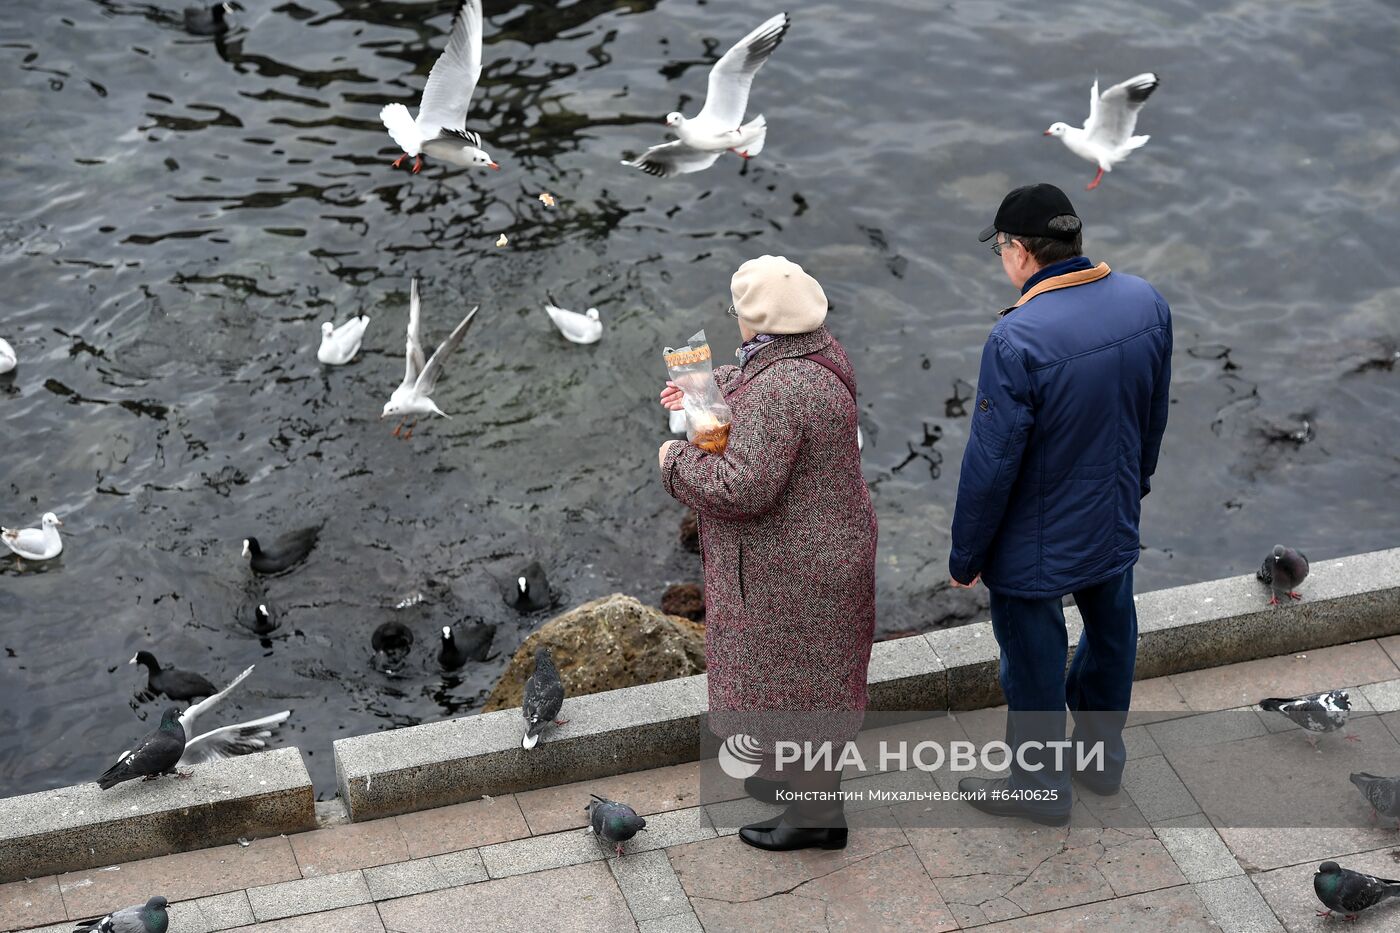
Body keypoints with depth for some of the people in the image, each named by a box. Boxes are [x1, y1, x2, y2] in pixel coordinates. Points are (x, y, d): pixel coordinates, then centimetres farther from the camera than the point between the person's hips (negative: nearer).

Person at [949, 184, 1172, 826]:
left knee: (1034, 664, 14)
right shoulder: (1147, 303, -10)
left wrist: (966, 556, -10)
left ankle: (1040, 787, 34)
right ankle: (1101, 756, 48)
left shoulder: (1017, 338, -31)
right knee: (1110, 638, 26)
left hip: (1036, 545, -7)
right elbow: (1154, 417, 5)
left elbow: (991, 465, -24)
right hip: (1116, 525, 7)